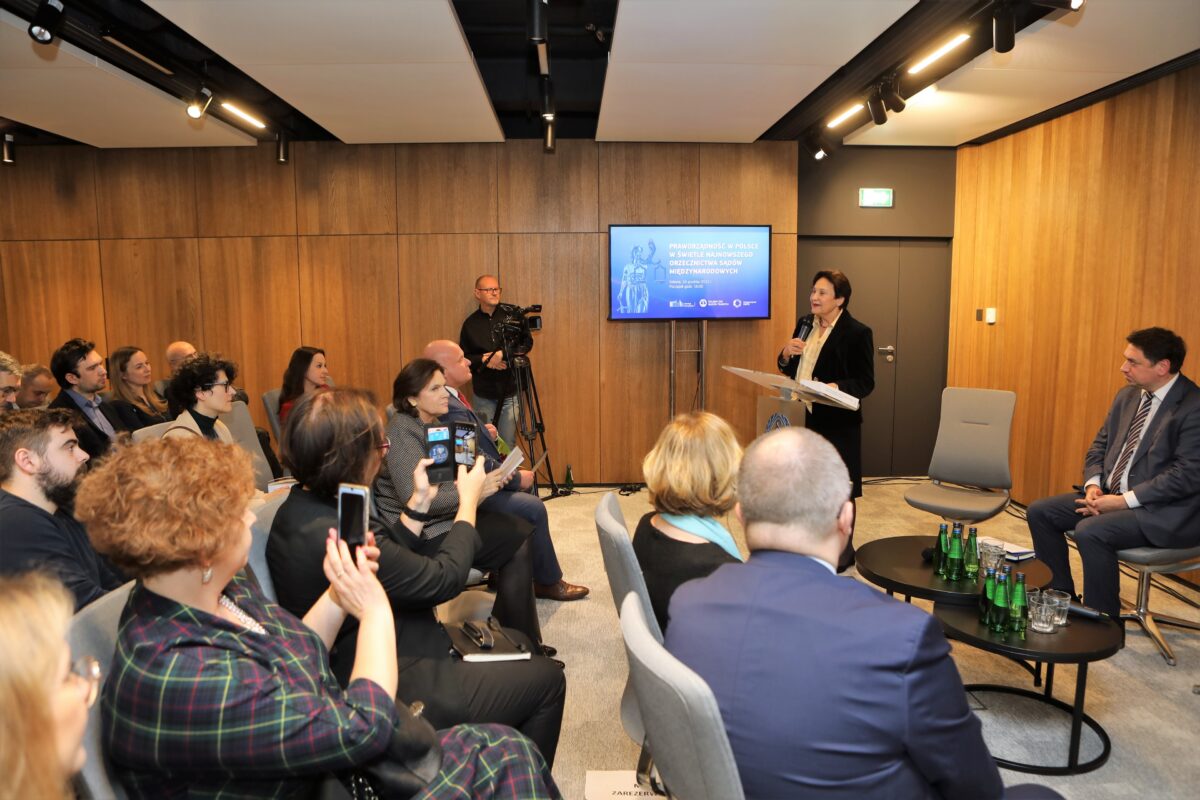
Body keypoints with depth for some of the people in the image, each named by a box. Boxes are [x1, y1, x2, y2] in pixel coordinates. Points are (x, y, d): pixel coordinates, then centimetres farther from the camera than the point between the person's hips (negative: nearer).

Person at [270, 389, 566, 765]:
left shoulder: (302, 507, -2)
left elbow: (389, 560, 9)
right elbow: (445, 578, -20)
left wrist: (419, 501, 3)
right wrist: (467, 500, -7)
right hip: (393, 694, -10)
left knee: (518, 644, 22)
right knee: (547, 679, 3)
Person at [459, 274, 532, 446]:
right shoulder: (470, 323, 5)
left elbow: (527, 342, -1)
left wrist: (504, 354, -15)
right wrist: (483, 360, -11)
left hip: (510, 393, -1)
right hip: (483, 395, 1)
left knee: (508, 444, 3)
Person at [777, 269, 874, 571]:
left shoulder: (857, 332, -11)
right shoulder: (804, 324, 7)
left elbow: (866, 383, -11)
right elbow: (791, 372, 13)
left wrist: (837, 387, -29)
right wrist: (786, 354, -8)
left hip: (840, 422, -6)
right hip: (808, 417, 6)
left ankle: (843, 552, 23)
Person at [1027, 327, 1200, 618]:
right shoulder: (1127, 396, 10)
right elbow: (1100, 445, 15)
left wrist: (1124, 500, -21)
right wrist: (1093, 485, -4)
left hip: (1165, 512, -8)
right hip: (1110, 495, 9)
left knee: (1090, 531, -31)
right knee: (1039, 511, -3)